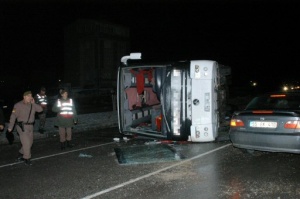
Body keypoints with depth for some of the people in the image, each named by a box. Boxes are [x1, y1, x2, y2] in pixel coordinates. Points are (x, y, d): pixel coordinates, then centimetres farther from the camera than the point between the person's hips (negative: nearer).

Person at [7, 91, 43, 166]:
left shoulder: (32, 105, 6)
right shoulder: (18, 105, -9)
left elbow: (40, 109, -2)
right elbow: (13, 116, -9)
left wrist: (33, 103, -10)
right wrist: (10, 127, -11)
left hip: (30, 126, 7)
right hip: (22, 126, -6)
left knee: (30, 142, 13)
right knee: (26, 143, -7)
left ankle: (20, 154, 32)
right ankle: (26, 158, 8)